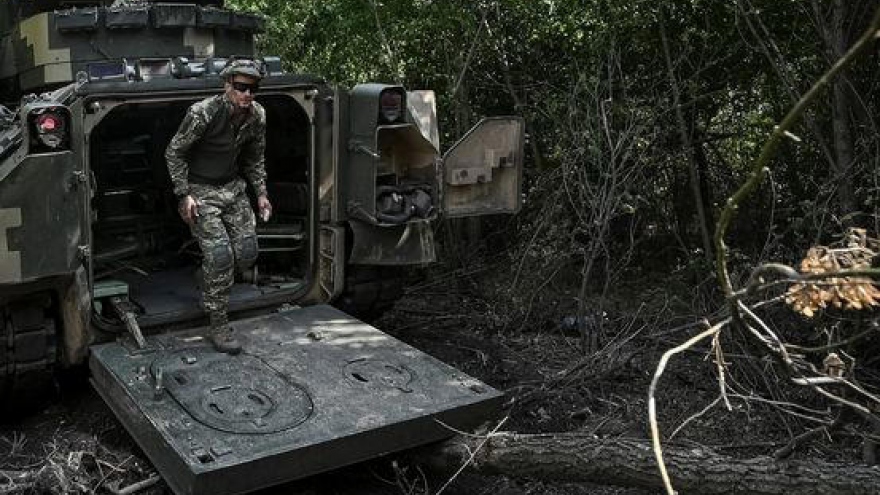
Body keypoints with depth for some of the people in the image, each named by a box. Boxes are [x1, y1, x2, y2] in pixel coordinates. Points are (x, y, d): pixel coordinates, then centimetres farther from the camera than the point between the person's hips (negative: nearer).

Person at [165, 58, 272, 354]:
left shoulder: (257, 116, -4)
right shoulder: (203, 113, -22)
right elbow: (174, 153, -12)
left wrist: (261, 193, 6)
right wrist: (184, 195, -16)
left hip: (233, 187, 6)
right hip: (200, 191, -6)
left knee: (247, 253, 0)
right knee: (220, 254, -16)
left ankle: (214, 284, 32)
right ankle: (218, 326, -5)